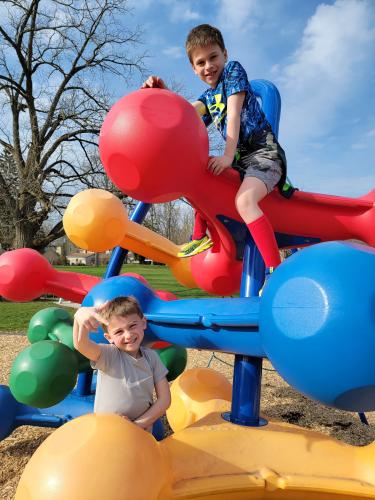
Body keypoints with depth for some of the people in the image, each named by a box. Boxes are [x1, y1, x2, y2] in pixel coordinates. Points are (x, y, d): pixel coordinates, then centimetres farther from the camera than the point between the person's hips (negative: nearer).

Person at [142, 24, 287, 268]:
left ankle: (276, 271, -36)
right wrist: (164, 93, -20)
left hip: (264, 152, -9)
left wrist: (228, 156, -20)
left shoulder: (234, 69, 1)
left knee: (244, 200, -34)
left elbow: (234, 113, -12)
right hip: (241, 156, 9)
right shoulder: (208, 96, 19)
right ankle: (200, 237, 24)